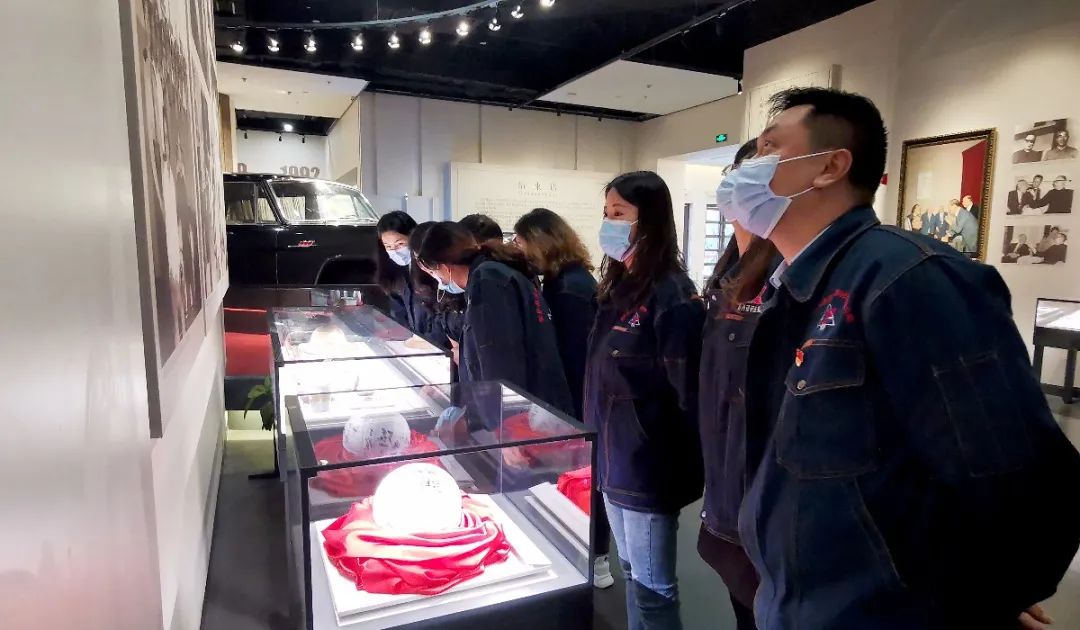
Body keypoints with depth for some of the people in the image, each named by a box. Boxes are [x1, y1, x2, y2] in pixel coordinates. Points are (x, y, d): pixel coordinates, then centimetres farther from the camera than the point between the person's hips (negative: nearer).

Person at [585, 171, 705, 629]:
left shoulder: (673, 296, -18)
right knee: (631, 576, 22)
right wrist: (597, 448, 15)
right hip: (614, 462, 8)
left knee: (652, 590, 9)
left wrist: (689, 473, -12)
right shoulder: (617, 288, 8)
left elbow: (687, 395, -17)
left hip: (648, 469, -8)